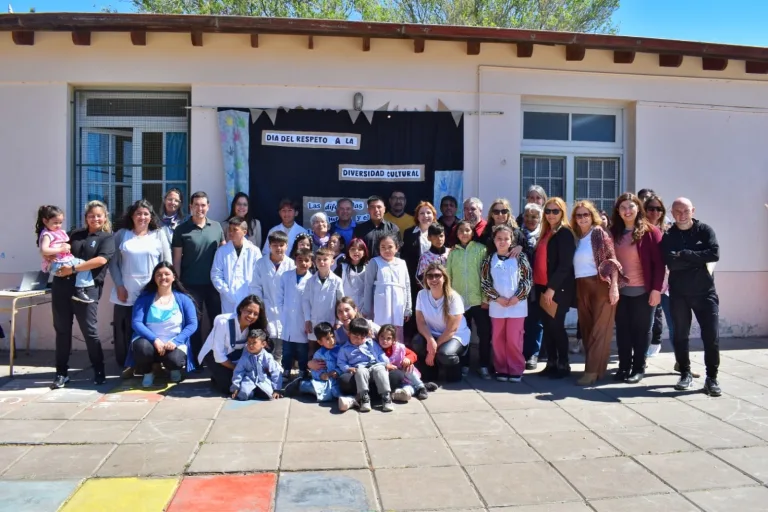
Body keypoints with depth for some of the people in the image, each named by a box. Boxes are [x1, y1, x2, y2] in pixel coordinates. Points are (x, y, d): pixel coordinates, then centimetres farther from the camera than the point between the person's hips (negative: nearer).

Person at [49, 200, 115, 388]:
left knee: (90, 331, 0)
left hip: (87, 288, -5)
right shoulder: (75, 234, 17)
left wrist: (73, 269, -17)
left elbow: (101, 260, -13)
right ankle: (61, 372, 18)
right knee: (62, 330, 8)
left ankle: (99, 371, 14)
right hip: (62, 286, 5)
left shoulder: (107, 238, 2)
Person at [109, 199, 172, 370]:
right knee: (125, 330, 4)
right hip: (126, 293, 1)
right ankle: (128, 365, 17)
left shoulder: (159, 235, 6)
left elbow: (167, 263, 4)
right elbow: (113, 262, 4)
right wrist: (119, 286, -4)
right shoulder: (122, 235, 7)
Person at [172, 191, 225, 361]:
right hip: (191, 284, -2)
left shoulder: (217, 227, 4)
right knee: (194, 321, 6)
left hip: (214, 283, 2)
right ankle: (195, 359, 18)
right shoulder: (182, 229, -2)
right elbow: (176, 259, -1)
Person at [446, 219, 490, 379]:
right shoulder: (453, 252, 7)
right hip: (459, 300, 2)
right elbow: (448, 275, 8)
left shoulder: (481, 249, -1)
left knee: (484, 333, 1)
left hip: (478, 299, -2)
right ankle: (464, 365, 22)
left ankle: (484, 366, 14)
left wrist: (486, 298, -6)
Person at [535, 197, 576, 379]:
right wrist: (542, 286, 7)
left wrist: (552, 288, -20)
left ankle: (563, 364, 9)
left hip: (559, 288, -7)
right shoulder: (546, 233, 16)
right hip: (543, 286, 7)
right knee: (547, 327, 9)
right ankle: (551, 363, 17)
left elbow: (565, 264, -16)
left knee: (556, 326, -3)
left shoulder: (565, 233, -8)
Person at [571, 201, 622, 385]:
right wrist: (573, 290, 8)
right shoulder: (576, 237, 15)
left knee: (600, 329, -4)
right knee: (587, 329, 8)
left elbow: (612, 259, -9)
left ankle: (593, 371, -4)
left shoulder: (599, 232, -2)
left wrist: (614, 286, -18)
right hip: (582, 288, 6)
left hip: (601, 285, -6)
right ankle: (595, 367, 17)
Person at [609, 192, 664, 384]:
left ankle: (639, 368, 16)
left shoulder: (650, 231, -6)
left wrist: (656, 289, -13)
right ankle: (624, 367, 19)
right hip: (620, 291, 4)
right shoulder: (614, 232, 6)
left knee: (641, 329, 6)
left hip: (643, 291, -4)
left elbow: (659, 263, -8)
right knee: (622, 329, 9)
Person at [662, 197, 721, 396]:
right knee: (680, 336, 7)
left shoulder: (705, 230, 1)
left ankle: (711, 378, 11)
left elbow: (715, 254, -15)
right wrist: (699, 258, -14)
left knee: (712, 336, -3)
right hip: (678, 293, 1)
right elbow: (671, 262, -9)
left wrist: (685, 255, -18)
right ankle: (686, 374, 21)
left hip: (705, 292, -1)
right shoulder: (668, 236, 2)